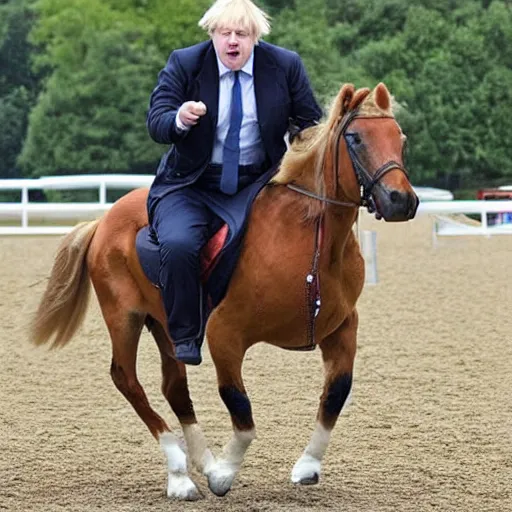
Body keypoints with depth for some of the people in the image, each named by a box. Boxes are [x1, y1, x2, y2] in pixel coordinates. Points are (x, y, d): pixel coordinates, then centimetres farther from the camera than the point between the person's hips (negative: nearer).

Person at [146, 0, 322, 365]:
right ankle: (184, 337, -12)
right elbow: (155, 124, -8)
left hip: (257, 184, 2)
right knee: (178, 244, -30)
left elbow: (313, 126, 7)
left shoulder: (285, 66, 1)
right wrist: (179, 120, -33)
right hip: (192, 187, -1)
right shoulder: (184, 64, -3)